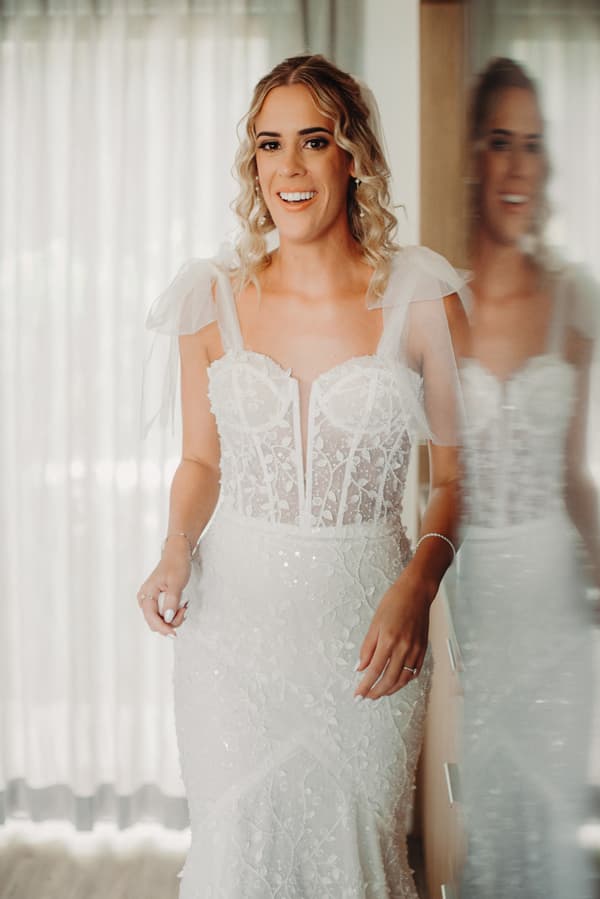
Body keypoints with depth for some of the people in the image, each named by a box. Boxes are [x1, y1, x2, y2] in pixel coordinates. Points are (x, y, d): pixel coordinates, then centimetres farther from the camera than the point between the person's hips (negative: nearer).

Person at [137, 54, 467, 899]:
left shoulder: (419, 297, -6)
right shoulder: (214, 298, -1)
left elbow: (457, 474, -2)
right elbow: (201, 460, 10)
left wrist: (419, 582, -19)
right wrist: (176, 554, -8)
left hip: (367, 627, -1)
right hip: (233, 617, 1)